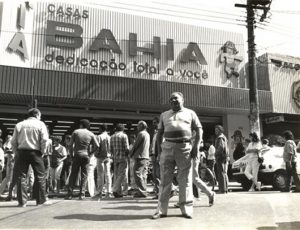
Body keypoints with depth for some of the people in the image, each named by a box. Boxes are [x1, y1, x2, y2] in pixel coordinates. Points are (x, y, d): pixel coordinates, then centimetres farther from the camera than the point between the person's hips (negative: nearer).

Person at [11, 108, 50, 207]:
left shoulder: (19, 125, 9)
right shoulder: (40, 124, 0)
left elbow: (13, 141, 5)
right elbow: (45, 139, -11)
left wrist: (16, 152, 11)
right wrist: (43, 151, -1)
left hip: (22, 152, 3)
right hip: (35, 152, -3)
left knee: (22, 176, 7)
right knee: (40, 176, 5)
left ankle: (22, 201, 6)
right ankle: (42, 199, 6)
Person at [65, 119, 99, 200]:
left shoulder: (76, 132, 2)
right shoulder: (91, 134, 4)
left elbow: (71, 144, -1)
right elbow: (97, 146, -4)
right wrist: (90, 152, 8)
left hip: (77, 155, -1)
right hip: (86, 156, 1)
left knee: (73, 174, 5)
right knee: (84, 175, 5)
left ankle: (70, 194, 4)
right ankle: (82, 194, 1)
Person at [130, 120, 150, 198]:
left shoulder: (141, 133, -10)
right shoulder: (147, 134, 18)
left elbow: (135, 145, -8)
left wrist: (131, 153, 6)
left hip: (140, 157, -9)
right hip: (146, 157, 9)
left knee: (138, 174, -8)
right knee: (143, 175, 11)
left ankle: (141, 192, -10)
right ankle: (144, 191, 14)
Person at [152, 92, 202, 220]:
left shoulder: (190, 113, 11)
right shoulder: (164, 115, 18)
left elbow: (199, 129, 7)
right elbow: (159, 132, 18)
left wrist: (197, 145, -6)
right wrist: (159, 147, 5)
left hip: (185, 147, -2)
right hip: (167, 147, 2)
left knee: (185, 180, 1)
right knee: (165, 179, 2)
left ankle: (186, 210, 9)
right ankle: (161, 210, 8)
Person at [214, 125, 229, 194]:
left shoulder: (220, 138, -11)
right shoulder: (224, 137, 22)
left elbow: (221, 147, -23)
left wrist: (216, 154, -11)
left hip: (221, 157, -10)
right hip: (225, 157, 10)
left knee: (221, 173, -9)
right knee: (224, 173, 13)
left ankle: (222, 189, -9)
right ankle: (225, 189, 18)